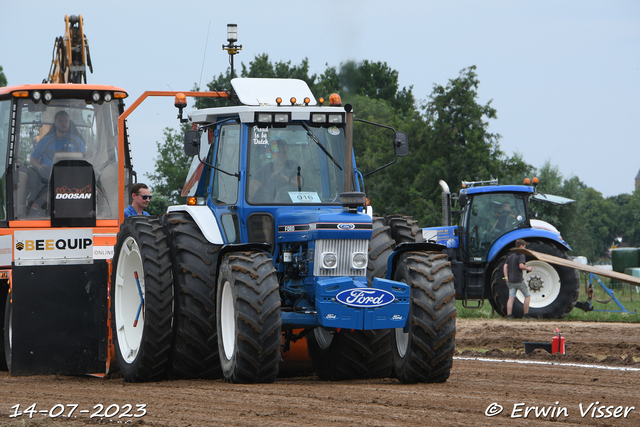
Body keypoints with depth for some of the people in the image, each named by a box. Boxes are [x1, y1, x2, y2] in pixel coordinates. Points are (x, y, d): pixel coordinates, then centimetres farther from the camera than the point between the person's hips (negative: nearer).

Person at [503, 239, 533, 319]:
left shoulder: (510, 255, 14)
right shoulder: (521, 255, -9)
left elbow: (505, 266, 8)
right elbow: (521, 266, -21)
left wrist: (506, 277, 5)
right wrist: (528, 268, -3)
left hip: (510, 280, 6)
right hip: (518, 279, -6)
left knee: (511, 297, 2)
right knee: (527, 296, 8)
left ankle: (509, 315, -8)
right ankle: (526, 314, 5)